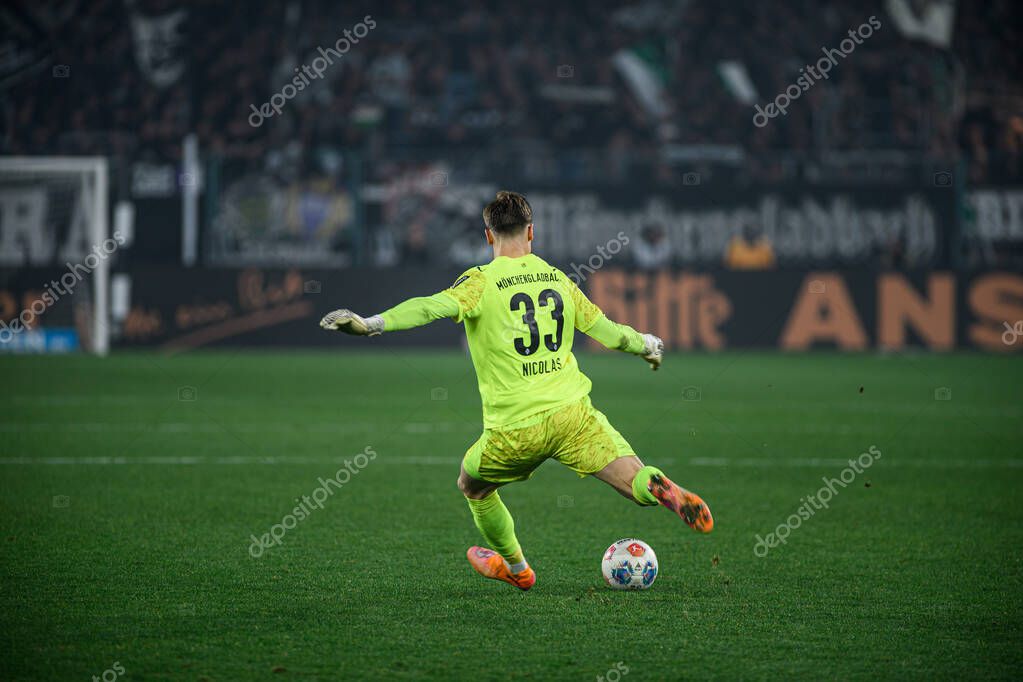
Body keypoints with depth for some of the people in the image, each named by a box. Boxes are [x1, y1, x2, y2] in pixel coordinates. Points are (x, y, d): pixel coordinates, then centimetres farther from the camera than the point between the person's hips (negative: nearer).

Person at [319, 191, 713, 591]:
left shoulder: (481, 281, -3)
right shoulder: (557, 279, 12)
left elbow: (436, 306, -23)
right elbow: (607, 331, 19)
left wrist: (370, 324, -31)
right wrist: (647, 345, 40)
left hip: (515, 429, -2)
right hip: (571, 411, 2)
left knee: (472, 486, 26)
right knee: (637, 483, -3)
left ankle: (515, 568, 38)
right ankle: (661, 490, -38)